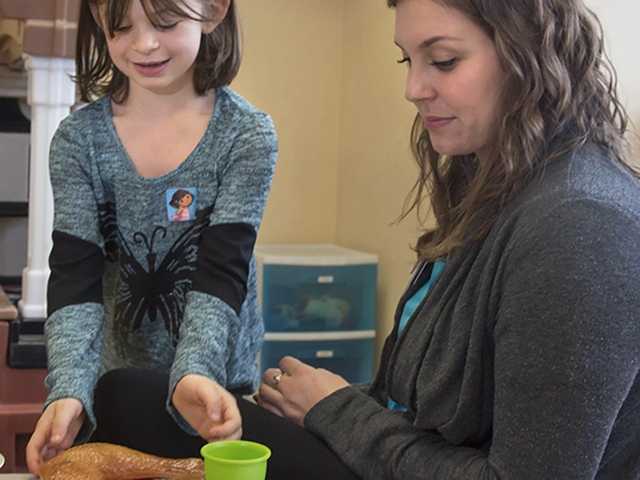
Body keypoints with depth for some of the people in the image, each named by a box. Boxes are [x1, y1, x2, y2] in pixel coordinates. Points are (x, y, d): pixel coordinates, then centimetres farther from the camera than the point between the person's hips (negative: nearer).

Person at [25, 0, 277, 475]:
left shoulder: (247, 134, -12)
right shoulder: (79, 139, -8)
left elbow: (221, 273, -20)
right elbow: (75, 279, -16)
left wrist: (194, 374, -37)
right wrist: (69, 389, -32)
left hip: (215, 382, -1)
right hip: (114, 384, 2)